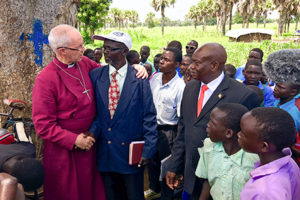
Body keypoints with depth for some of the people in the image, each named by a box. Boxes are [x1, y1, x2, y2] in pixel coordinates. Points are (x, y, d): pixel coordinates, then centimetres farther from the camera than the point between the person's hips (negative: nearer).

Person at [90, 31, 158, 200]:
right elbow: (95, 111, 4)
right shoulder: (95, 75, 0)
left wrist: (148, 150, -10)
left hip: (131, 151, -2)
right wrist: (92, 132, -14)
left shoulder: (139, 78, -8)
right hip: (105, 152, 3)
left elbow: (149, 117, -7)